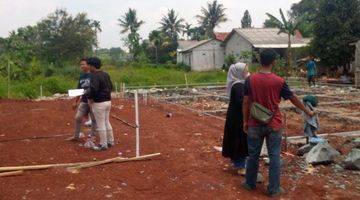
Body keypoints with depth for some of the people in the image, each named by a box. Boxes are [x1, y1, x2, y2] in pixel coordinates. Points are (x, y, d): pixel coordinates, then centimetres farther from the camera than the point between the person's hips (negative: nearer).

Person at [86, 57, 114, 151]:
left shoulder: (94, 76, -17)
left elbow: (93, 89, -29)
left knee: (100, 124, 2)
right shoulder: (106, 74, 10)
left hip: (99, 103, -8)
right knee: (107, 122, 19)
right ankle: (110, 141, 27)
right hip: (108, 101, 9)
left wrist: (89, 97, -14)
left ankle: (103, 145, 9)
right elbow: (111, 87, 17)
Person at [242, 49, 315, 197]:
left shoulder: (250, 80, -7)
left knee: (253, 155, 14)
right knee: (274, 157, 8)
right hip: (274, 125, -1)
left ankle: (250, 183, 28)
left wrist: (245, 121, 7)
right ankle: (274, 189, 15)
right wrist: (307, 111, 16)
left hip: (255, 124, 2)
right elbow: (293, 99, 1)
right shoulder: (279, 81, -10)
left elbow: (246, 102, -4)